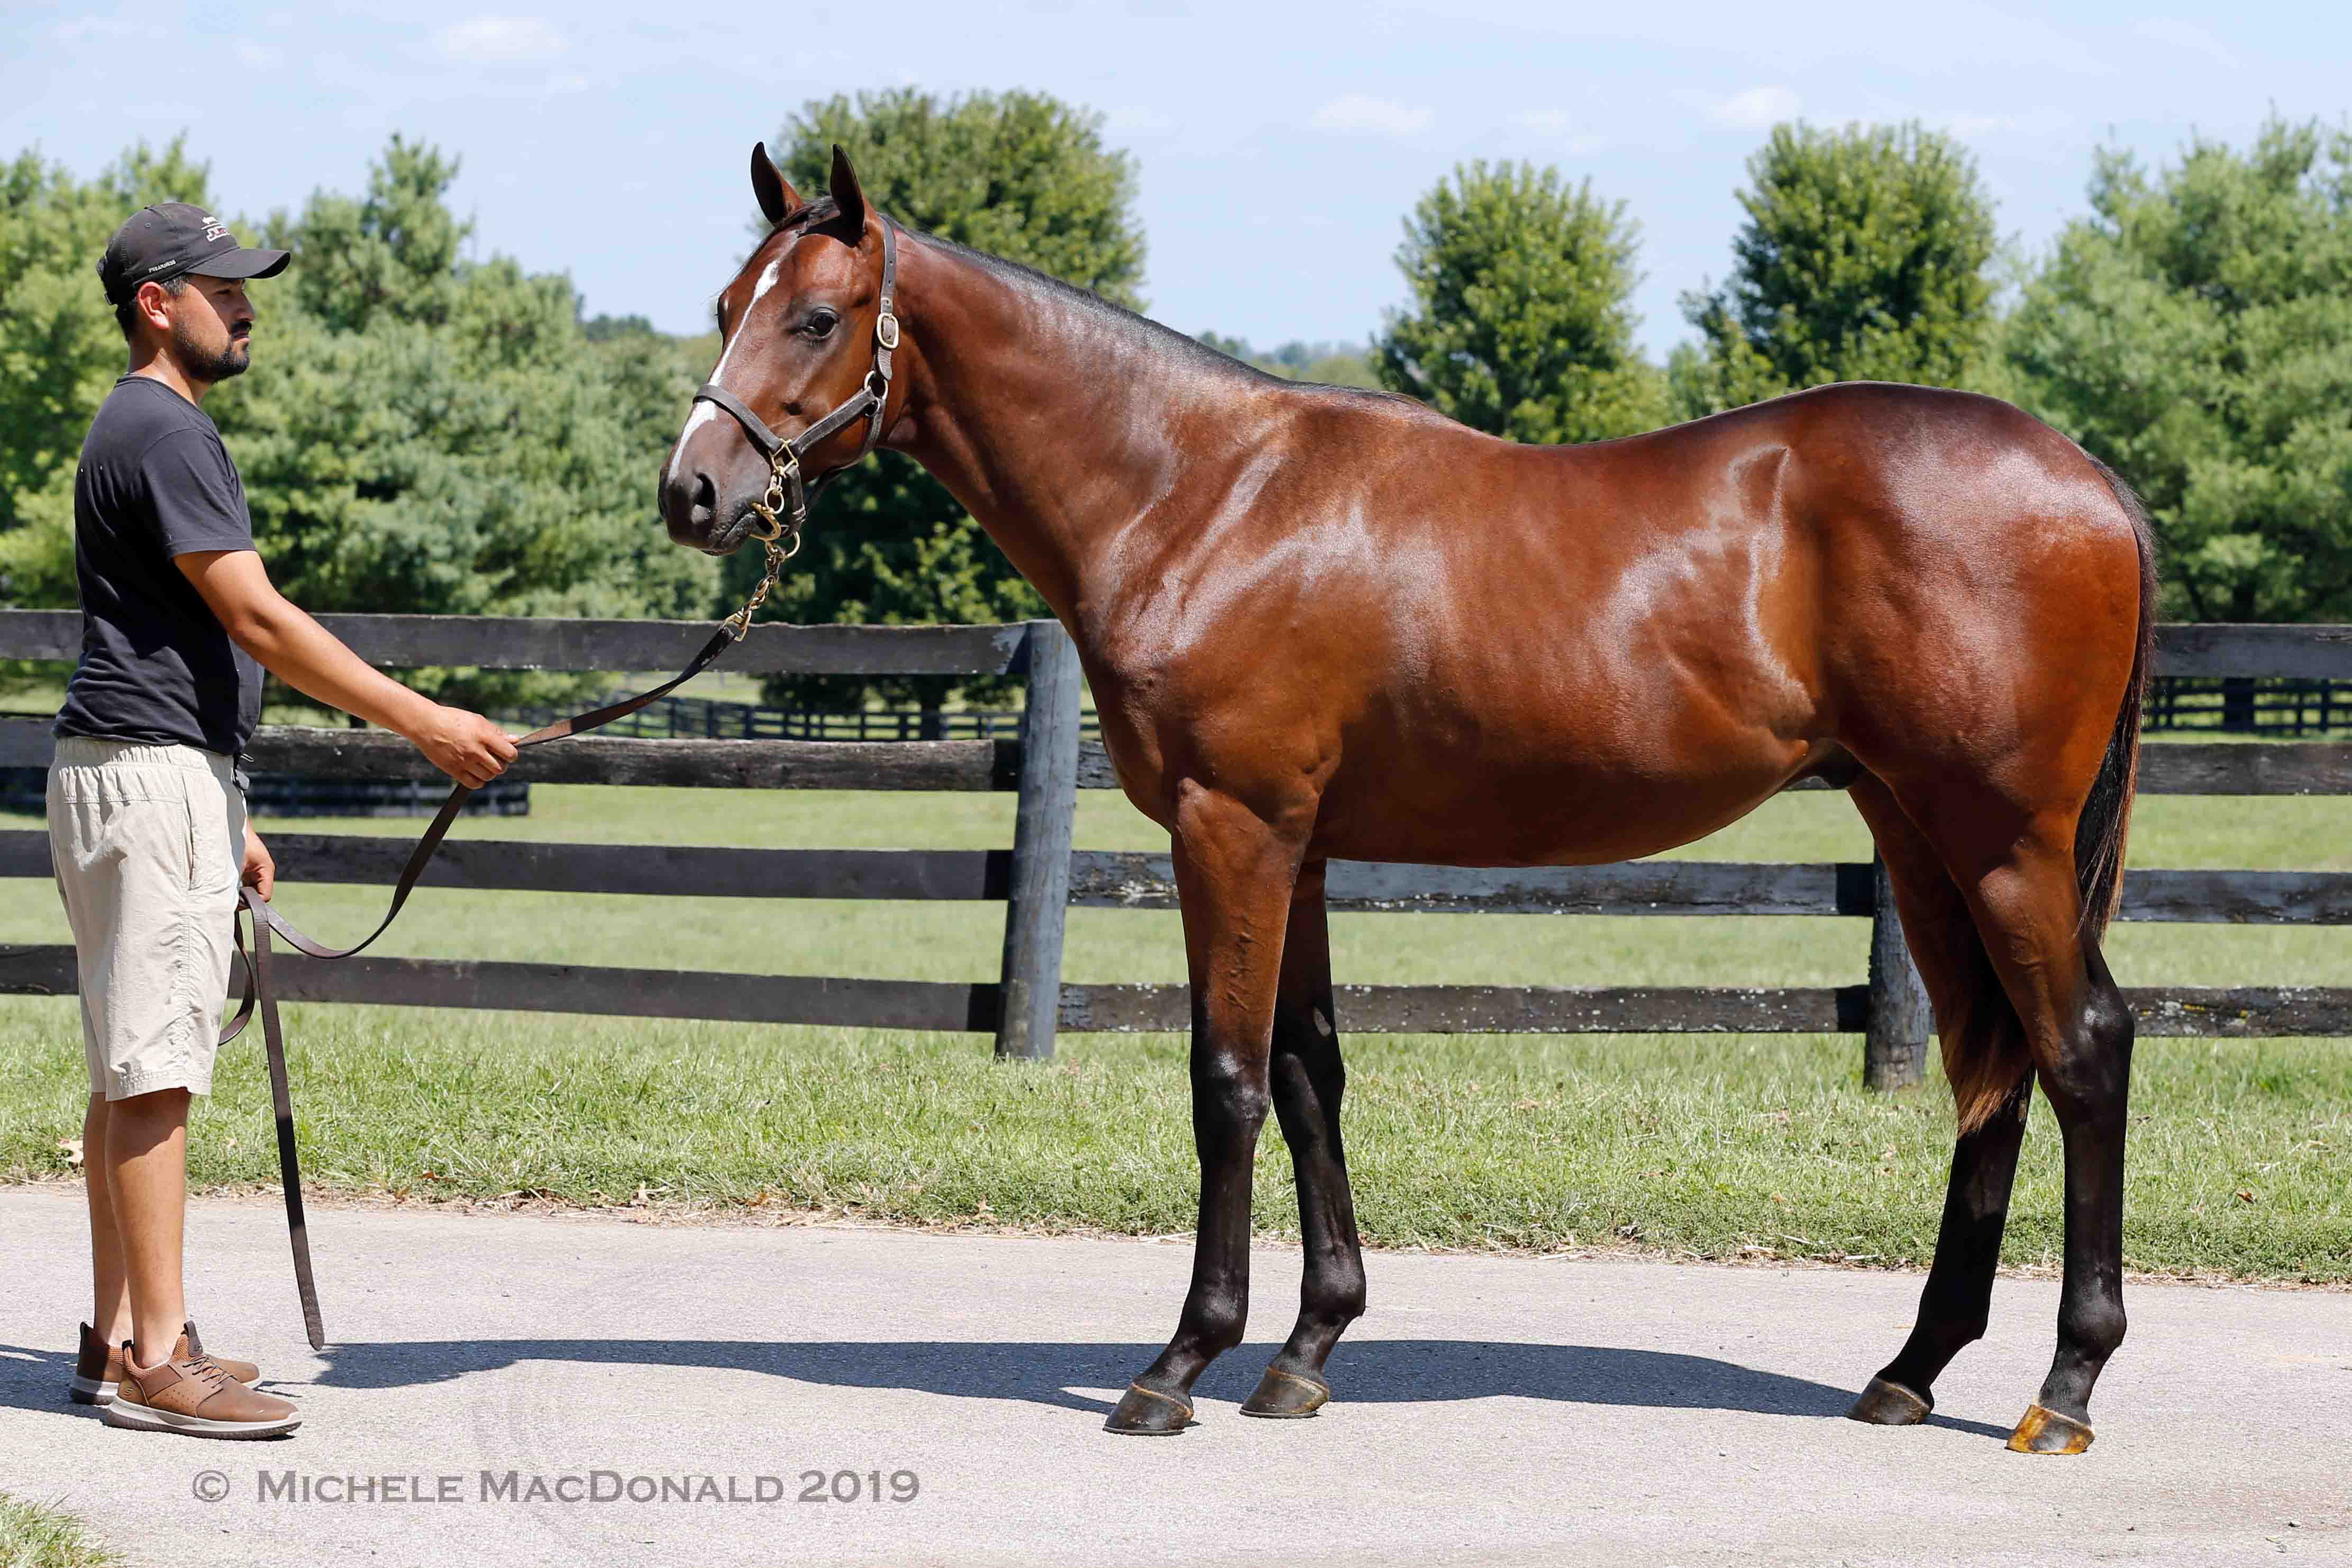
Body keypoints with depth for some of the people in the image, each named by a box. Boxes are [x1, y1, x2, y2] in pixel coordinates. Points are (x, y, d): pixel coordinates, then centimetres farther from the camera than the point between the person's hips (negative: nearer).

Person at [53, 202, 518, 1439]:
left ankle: (121, 1335, 15)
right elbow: (256, 618, -19)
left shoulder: (147, 431, 20)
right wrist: (421, 722, -17)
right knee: (154, 1071, -12)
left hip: (157, 778, 11)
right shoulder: (163, 432, -13)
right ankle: (155, 1360, -13)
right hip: (150, 777, -11)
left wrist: (225, 818, 25)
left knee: (132, 1071, 11)